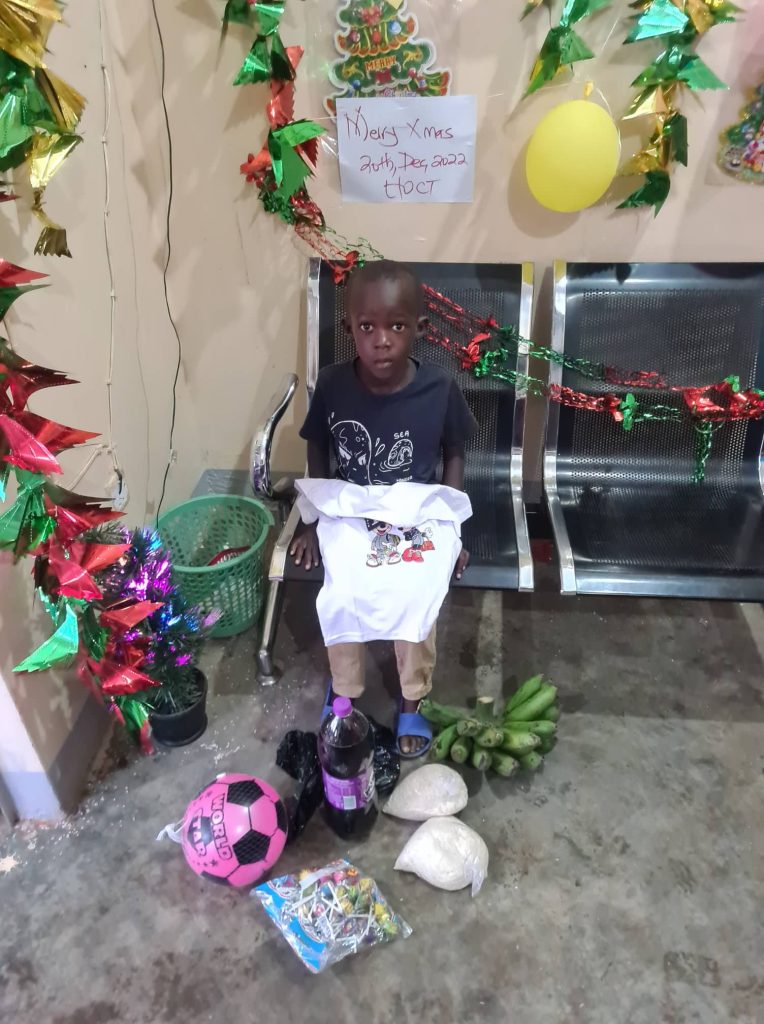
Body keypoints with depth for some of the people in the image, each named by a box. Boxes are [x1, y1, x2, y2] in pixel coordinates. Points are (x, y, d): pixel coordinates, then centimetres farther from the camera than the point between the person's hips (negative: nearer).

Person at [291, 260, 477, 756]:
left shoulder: (440, 389, -22)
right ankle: (344, 693, 48)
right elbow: (318, 451, -3)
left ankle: (412, 703, 45)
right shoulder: (331, 384, -19)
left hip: (415, 532, 0)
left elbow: (454, 457, -6)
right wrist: (314, 521, 0)